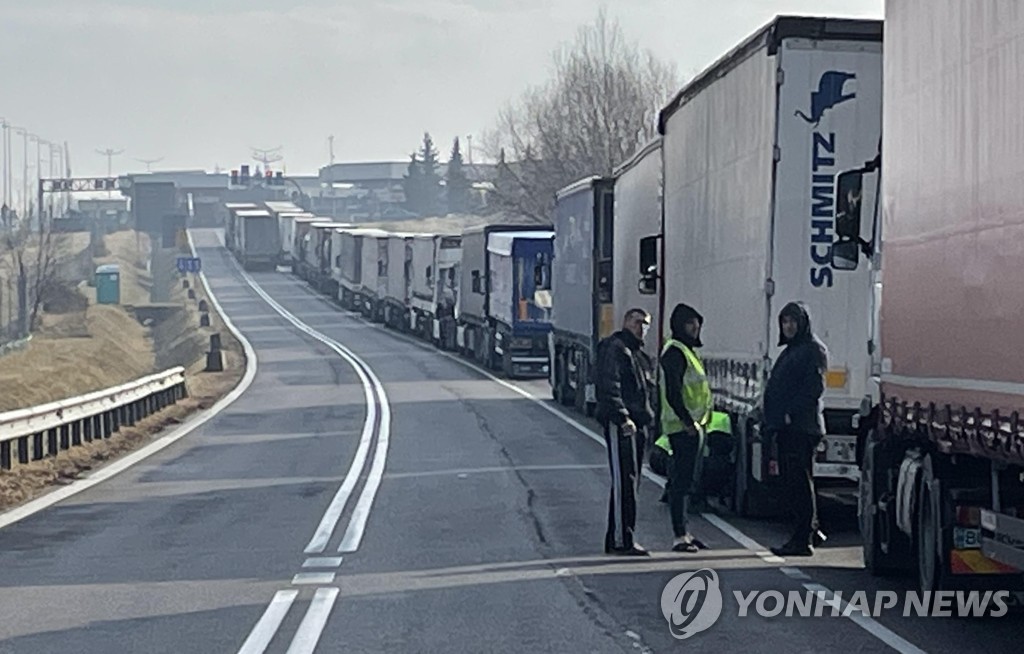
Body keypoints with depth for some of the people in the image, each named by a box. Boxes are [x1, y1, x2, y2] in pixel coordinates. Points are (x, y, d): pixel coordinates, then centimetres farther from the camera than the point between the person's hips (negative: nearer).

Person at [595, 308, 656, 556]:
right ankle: (621, 540, -12)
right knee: (624, 481, -11)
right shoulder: (614, 348, -9)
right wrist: (623, 419, -25)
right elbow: (609, 387, -19)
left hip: (637, 425, 10)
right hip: (620, 425, -10)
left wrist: (648, 418, 17)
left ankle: (616, 539, 18)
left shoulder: (638, 354, 23)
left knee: (630, 481, 12)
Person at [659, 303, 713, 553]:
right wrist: (688, 422, -23)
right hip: (682, 427, -10)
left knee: (684, 480, 14)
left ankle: (683, 532, 20)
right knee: (681, 481, -9)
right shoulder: (675, 352, -13)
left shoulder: (687, 350, 20)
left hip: (693, 425, 10)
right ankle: (679, 536, -10)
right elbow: (673, 393, -21)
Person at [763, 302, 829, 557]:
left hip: (802, 427, -10)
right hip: (787, 428, 10)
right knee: (791, 481, 12)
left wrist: (791, 413, -20)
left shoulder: (814, 350, -7)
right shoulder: (790, 351, 22)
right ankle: (810, 531, 21)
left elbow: (814, 388, -16)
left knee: (799, 481, -8)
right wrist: (773, 418, 13)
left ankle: (802, 540, -6)